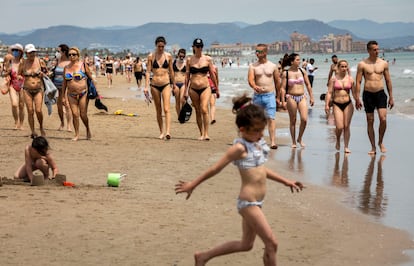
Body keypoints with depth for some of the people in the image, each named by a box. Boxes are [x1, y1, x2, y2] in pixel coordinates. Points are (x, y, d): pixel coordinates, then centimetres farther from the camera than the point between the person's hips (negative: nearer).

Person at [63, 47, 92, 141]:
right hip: (71, 94, 3)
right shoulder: (66, 68, 8)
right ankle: (76, 135, 6)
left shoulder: (83, 65, -2)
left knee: (83, 114, -2)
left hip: (83, 93, -3)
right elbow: (64, 82, 14)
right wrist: (63, 96, 13)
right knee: (75, 114, -3)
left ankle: (88, 130, 23)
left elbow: (91, 78, 1)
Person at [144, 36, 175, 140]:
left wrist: (172, 84, 15)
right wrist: (146, 86, -7)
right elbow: (148, 71, -1)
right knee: (158, 110, 8)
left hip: (166, 84, -1)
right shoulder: (151, 56, 0)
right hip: (155, 85, 1)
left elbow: (171, 71, 11)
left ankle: (168, 131, -22)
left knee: (166, 109, -13)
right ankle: (162, 132, 17)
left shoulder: (168, 56, 2)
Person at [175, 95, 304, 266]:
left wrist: (286, 181, 23)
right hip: (248, 203, -9)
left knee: (246, 244, 19)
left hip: (255, 202, 9)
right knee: (271, 243, -5)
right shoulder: (239, 148, -17)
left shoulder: (258, 143, 8)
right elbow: (216, 169, -12)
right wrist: (193, 185, -6)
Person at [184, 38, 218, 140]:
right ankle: (201, 134, 16)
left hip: (205, 88, -2)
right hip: (193, 89, 2)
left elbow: (212, 75, 9)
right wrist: (186, 90, 5)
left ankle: (206, 134, -18)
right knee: (198, 112, 7)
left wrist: (217, 89, 12)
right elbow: (187, 76, 8)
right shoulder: (189, 60, 5)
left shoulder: (208, 59, 3)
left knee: (204, 109, -18)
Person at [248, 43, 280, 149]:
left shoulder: (273, 66, 4)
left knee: (271, 118, -10)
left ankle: (273, 142, -15)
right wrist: (255, 86, -32)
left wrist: (278, 95, 15)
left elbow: (277, 81, 12)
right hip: (257, 96, 1)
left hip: (270, 95, -1)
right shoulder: (253, 66, 2)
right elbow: (250, 79, -11)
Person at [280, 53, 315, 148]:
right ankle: (293, 141, 15)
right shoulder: (286, 73, -3)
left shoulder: (302, 71, 6)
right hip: (291, 97, -2)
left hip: (302, 97, 2)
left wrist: (311, 97, 11)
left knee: (304, 119, -9)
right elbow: (283, 88, -2)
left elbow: (308, 85, 12)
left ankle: (300, 138, 11)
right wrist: (283, 101, -8)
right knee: (292, 121, 4)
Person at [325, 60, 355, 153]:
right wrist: (327, 105, -7)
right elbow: (329, 92, -1)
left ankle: (346, 147, 5)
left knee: (346, 126, -2)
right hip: (337, 104, -1)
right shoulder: (334, 79, 1)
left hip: (348, 104, 1)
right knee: (339, 127, -10)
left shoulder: (350, 79, 6)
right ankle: (338, 141, 21)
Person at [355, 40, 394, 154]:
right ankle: (373, 147, 13)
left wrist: (391, 97, 9)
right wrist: (357, 98, -6)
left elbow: (388, 81, 11)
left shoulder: (383, 63, 5)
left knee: (383, 119, -14)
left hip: (380, 93, 1)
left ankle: (380, 142, 8)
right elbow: (358, 82, -1)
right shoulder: (362, 64, -1)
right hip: (368, 94, -1)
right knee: (370, 121, 4)